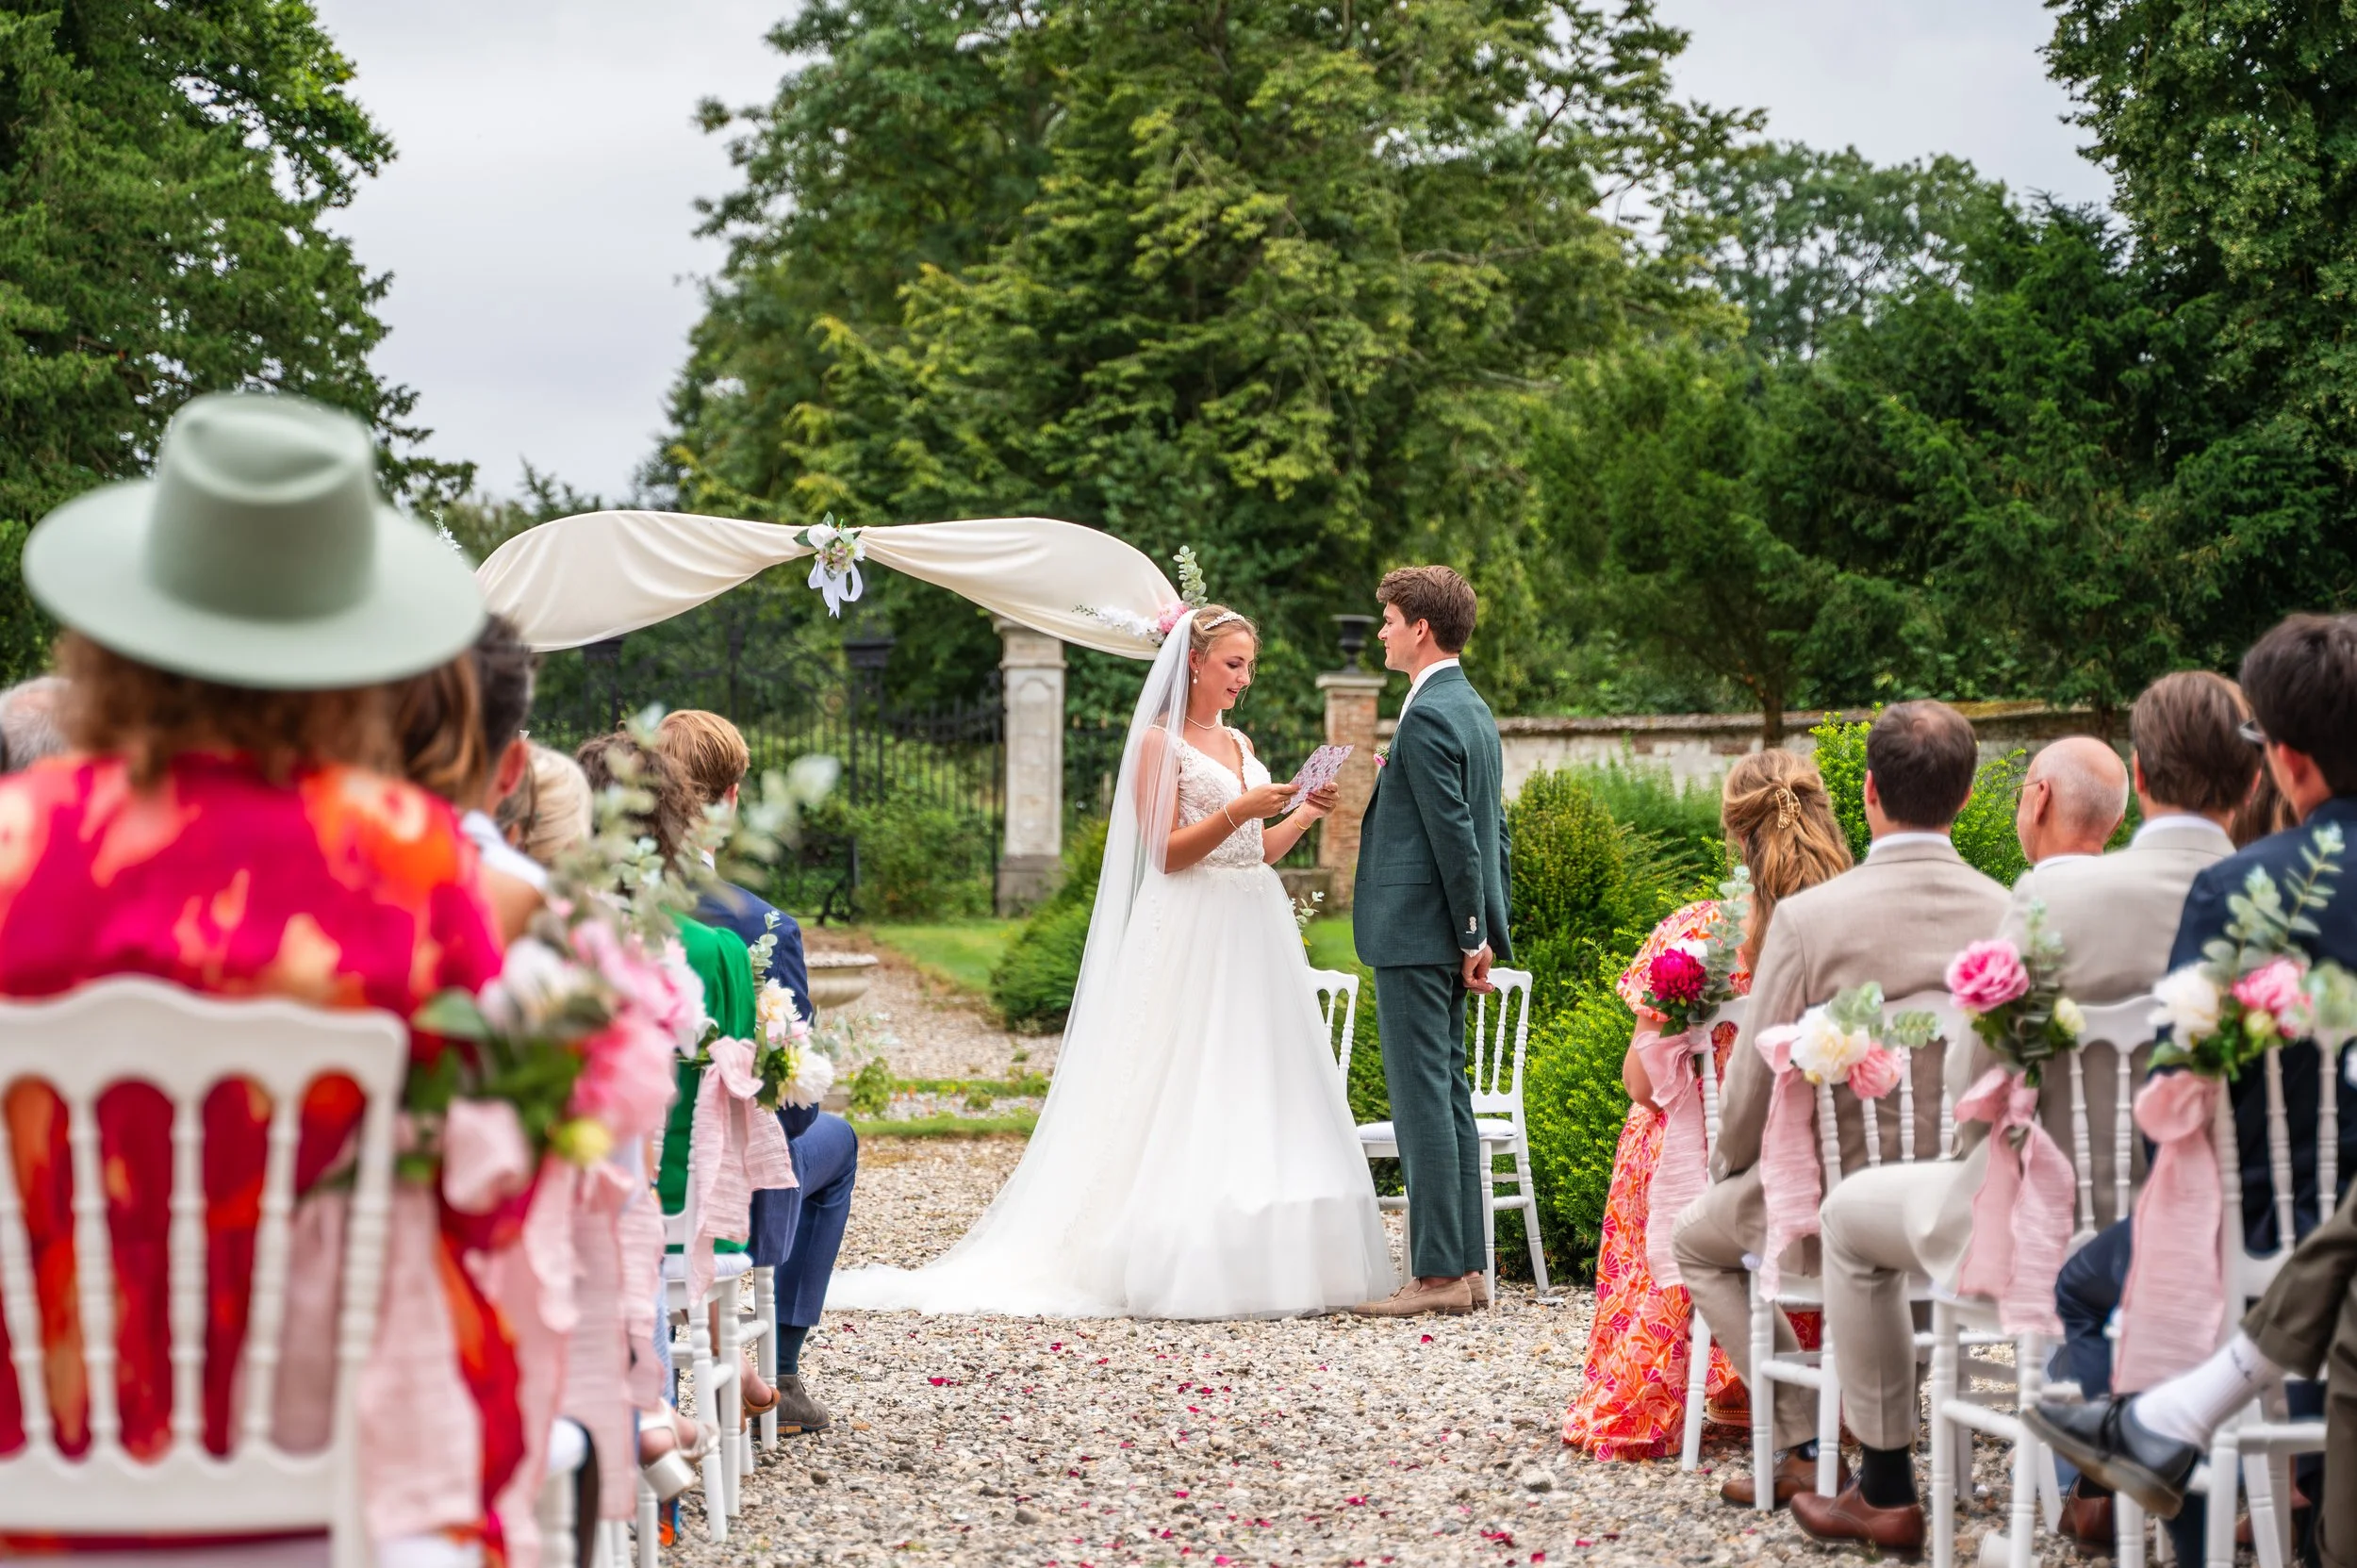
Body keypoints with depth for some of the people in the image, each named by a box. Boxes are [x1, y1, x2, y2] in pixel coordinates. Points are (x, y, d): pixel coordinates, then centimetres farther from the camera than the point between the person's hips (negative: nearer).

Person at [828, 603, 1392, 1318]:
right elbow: (1167, 853, -11)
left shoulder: (1240, 745, 18)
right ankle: (1177, 1265, -8)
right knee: (1184, 1097, -9)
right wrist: (1240, 810, -20)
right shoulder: (1158, 742, -4)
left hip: (1253, 936, 7)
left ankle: (1254, 1262, 6)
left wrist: (1302, 815, 4)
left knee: (1254, 1095, 4)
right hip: (1192, 939, -7)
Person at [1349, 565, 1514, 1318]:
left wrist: (1472, 935, -11)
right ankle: (1468, 1266, 15)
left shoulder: (1429, 716, -15)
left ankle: (1438, 1273, -4)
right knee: (1448, 1097, 12)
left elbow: (1456, 836, -18)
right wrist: (1486, 934, 16)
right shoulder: (1475, 710, 15)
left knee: (1422, 1098, -6)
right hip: (1447, 936, 10)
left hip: (1414, 934, -10)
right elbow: (1493, 829, 17)